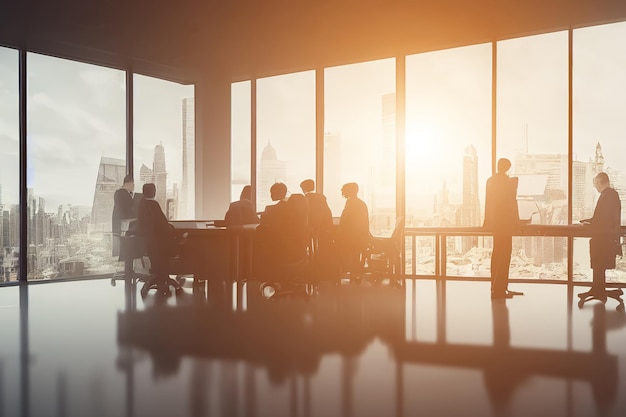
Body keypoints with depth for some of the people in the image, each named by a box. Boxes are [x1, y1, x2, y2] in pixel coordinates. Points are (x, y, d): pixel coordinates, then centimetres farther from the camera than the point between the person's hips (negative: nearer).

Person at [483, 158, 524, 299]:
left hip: (494, 223, 8)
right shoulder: (508, 182, -13)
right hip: (505, 223, -8)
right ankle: (499, 289, -7)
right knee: (504, 254, -5)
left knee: (496, 253, 14)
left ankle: (496, 287, 20)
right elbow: (511, 203, -12)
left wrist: (488, 221, 16)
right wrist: (516, 222, -6)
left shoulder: (490, 181, 8)